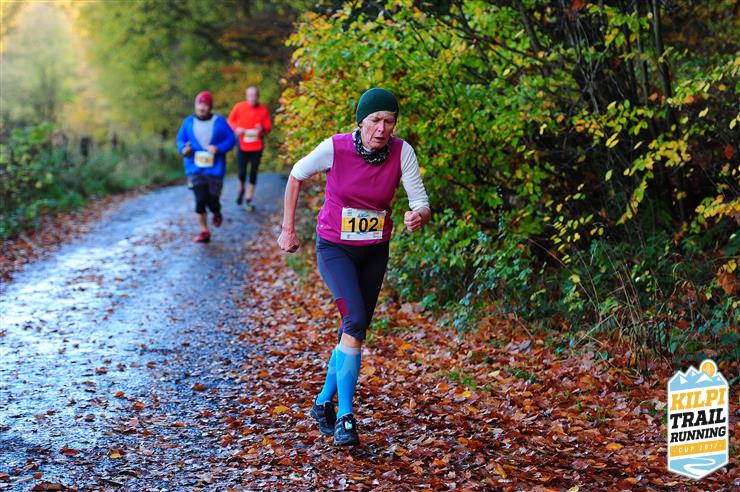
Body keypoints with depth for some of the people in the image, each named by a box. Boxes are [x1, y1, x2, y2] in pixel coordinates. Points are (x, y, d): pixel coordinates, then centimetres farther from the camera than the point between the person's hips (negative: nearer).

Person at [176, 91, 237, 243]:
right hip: (195, 168, 1)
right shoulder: (188, 122, 3)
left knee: (212, 199, -1)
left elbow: (231, 140, -1)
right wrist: (184, 149, -13)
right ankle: (204, 231, 5)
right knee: (200, 199, -8)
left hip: (214, 168, -1)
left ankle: (217, 214, 38)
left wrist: (218, 148, -18)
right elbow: (180, 140, 9)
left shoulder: (219, 122, -2)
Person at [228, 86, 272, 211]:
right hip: (242, 146, -1)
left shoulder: (263, 109, -3)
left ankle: (248, 200, 16)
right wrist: (236, 128, -12)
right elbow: (230, 121, 8)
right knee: (242, 173, -4)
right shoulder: (239, 107, -5)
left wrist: (263, 129, -21)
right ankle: (241, 190, 29)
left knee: (253, 174, 5)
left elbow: (268, 127, 2)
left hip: (257, 147, 1)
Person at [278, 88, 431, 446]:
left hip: (374, 251, 4)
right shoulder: (335, 148, -21)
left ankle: (324, 403, 32)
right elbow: (296, 176, -3)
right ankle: (345, 416, -15)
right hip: (334, 248, -4)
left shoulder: (402, 152, -16)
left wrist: (419, 217, -43)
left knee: (356, 330, 11)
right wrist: (288, 228, 0)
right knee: (355, 320, -22)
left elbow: (421, 204, -19)